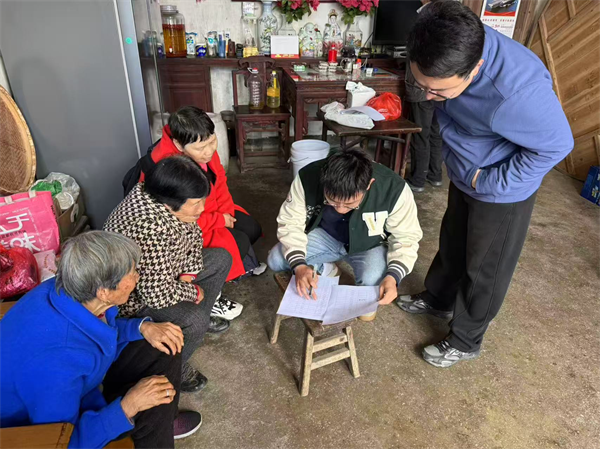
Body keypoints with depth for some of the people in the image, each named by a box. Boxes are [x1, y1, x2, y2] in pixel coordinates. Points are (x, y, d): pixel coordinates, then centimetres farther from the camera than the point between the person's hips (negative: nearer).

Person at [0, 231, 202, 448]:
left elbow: (105, 330, 3)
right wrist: (128, 406, -29)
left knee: (163, 349, 0)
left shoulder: (69, 291, -18)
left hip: (76, 385, 8)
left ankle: (160, 423, 23)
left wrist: (143, 327, -12)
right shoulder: (54, 361, -41)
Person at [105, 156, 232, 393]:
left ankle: (201, 317, 25)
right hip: (134, 296, -9)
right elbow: (159, 295, -37)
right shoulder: (150, 229, -39)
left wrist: (188, 273, -8)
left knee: (221, 258, 7)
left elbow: (193, 233, 4)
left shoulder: (164, 198, -13)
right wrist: (192, 291, -18)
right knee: (194, 320, -29)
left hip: (162, 275, 9)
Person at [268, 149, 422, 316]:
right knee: (275, 260, -18)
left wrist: (393, 276, -33)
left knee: (372, 282, -32)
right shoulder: (308, 178, -29)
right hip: (324, 236, 2)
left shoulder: (393, 189, -31)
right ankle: (324, 269, 10)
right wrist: (299, 264, -33)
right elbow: (290, 222, -17)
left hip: (370, 245, -1)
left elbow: (406, 238, -17)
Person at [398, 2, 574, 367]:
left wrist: (489, 182, -20)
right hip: (465, 176, 7)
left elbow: (556, 145, -22)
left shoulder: (518, 88, -39)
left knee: (485, 269, 11)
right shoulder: (455, 50, -18)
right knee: (452, 243, 25)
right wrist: (452, 157, 4)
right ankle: (438, 299, 51)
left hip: (503, 190, -6)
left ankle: (465, 342, 33)